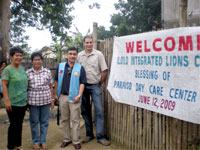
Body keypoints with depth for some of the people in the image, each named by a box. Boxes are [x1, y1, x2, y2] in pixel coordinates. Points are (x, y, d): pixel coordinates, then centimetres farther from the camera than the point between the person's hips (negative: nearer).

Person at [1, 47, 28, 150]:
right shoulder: (8, 70, -10)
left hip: (23, 102, 6)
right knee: (14, 124, 3)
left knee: (19, 124, 14)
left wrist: (27, 99, 17)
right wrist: (7, 100, -19)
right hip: (13, 103, -6)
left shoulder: (22, 68, 10)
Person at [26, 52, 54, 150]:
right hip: (33, 101, -1)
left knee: (44, 121, 8)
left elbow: (51, 87, 8)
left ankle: (43, 141, 23)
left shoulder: (47, 72, 4)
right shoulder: (28, 73, 1)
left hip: (46, 100, 1)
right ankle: (36, 141, 24)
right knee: (34, 122, 8)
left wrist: (52, 100, 7)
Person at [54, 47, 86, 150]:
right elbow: (56, 81, 12)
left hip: (74, 98, -3)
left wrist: (79, 95, -13)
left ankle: (76, 141, 13)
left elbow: (82, 83, -4)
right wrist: (55, 94, 8)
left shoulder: (80, 68, -1)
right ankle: (66, 139, 27)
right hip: (62, 96, 3)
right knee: (64, 119, 13)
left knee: (75, 120, 2)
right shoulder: (60, 66, 7)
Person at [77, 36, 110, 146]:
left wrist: (100, 83, 0)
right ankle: (89, 134, 24)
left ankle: (100, 137, 4)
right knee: (85, 111, 10)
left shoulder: (98, 54, -3)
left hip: (95, 86, -3)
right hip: (83, 86, 3)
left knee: (98, 111, -4)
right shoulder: (79, 55, 6)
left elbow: (104, 71, -3)